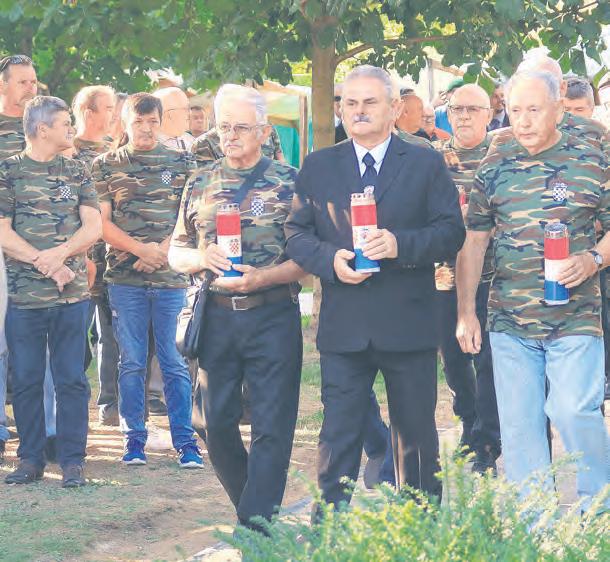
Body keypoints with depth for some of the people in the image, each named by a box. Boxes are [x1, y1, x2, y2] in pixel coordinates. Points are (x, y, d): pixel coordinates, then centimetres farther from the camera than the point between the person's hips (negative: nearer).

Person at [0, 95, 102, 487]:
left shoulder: (77, 172, 10)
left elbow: (93, 227, 2)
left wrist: (58, 253, -15)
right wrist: (43, 262, -16)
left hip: (72, 293, 2)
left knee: (72, 380, 2)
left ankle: (73, 461, 7)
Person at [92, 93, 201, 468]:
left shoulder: (182, 163, 8)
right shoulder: (106, 165, 7)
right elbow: (102, 223, 2)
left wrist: (163, 251, -10)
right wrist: (141, 249, -11)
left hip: (171, 275, 0)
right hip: (125, 277, 0)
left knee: (175, 363, 1)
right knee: (131, 362, 4)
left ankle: (185, 441, 4)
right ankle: (134, 439, 12)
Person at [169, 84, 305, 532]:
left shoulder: (289, 183, -1)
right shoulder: (200, 184, 11)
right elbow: (175, 254, 13)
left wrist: (263, 277, -20)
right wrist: (201, 257, -9)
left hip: (273, 317, -4)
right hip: (216, 318, 4)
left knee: (272, 428, -4)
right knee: (217, 425, 8)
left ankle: (256, 531, 0)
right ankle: (254, 505, 29)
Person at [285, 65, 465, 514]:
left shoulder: (427, 164, 5)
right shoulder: (318, 167, 10)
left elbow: (451, 232, -2)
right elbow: (296, 233, 7)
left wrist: (400, 244, -19)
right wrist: (330, 258, -13)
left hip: (408, 325, 0)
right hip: (343, 327, 0)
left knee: (417, 436, 10)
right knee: (338, 437, -3)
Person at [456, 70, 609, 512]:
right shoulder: (495, 166, 7)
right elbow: (474, 239, 10)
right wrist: (465, 311, 6)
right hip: (509, 320, 3)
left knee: (574, 411, -13)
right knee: (518, 424, 5)